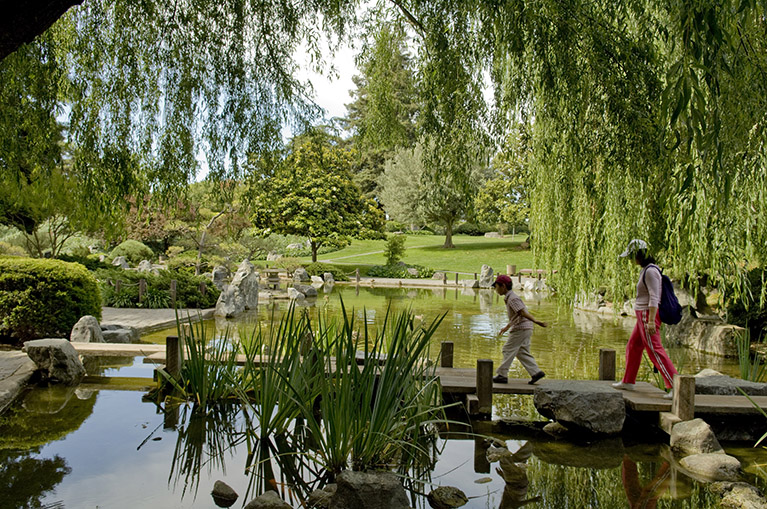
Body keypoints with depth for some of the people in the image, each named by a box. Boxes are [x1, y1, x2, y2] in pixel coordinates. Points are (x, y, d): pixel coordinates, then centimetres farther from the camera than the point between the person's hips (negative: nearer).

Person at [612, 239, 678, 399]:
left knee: (655, 351, -10)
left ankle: (675, 385, -9)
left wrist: (651, 321, -25)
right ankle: (628, 382, 29)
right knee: (633, 347, 17)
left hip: (648, 314, -10)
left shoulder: (650, 271, -17)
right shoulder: (646, 269, 13)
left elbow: (654, 298, -22)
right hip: (643, 315, 10)